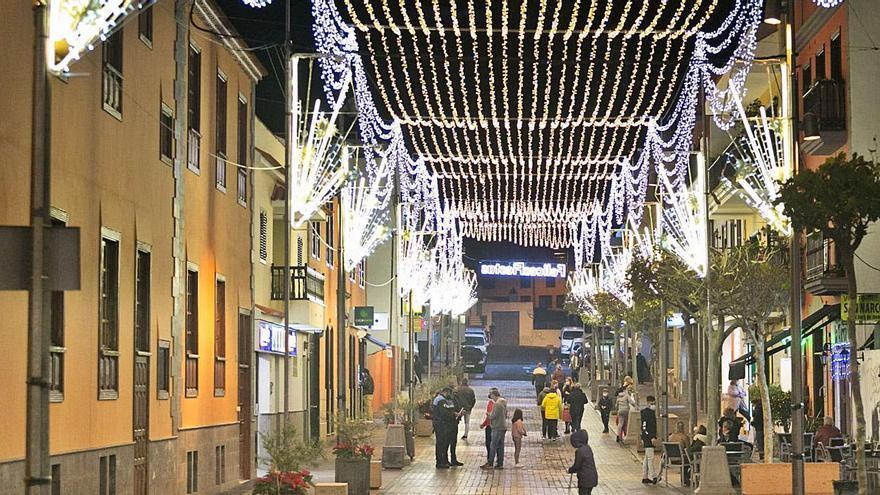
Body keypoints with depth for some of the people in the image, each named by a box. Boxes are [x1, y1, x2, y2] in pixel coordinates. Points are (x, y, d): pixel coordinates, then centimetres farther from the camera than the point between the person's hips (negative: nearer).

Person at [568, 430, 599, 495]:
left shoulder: (580, 451, -22)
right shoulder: (587, 448, 6)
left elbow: (576, 466, -15)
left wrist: (570, 470, 5)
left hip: (585, 479, -9)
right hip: (592, 477, 9)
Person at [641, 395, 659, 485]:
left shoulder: (652, 412, 16)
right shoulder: (645, 412, -13)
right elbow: (644, 427, -18)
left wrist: (655, 436, 17)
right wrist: (651, 437, -21)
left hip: (652, 437, 10)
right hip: (648, 438, -10)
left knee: (647, 458, 12)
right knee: (650, 457, -10)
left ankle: (645, 477, 16)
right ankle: (652, 476, -10)